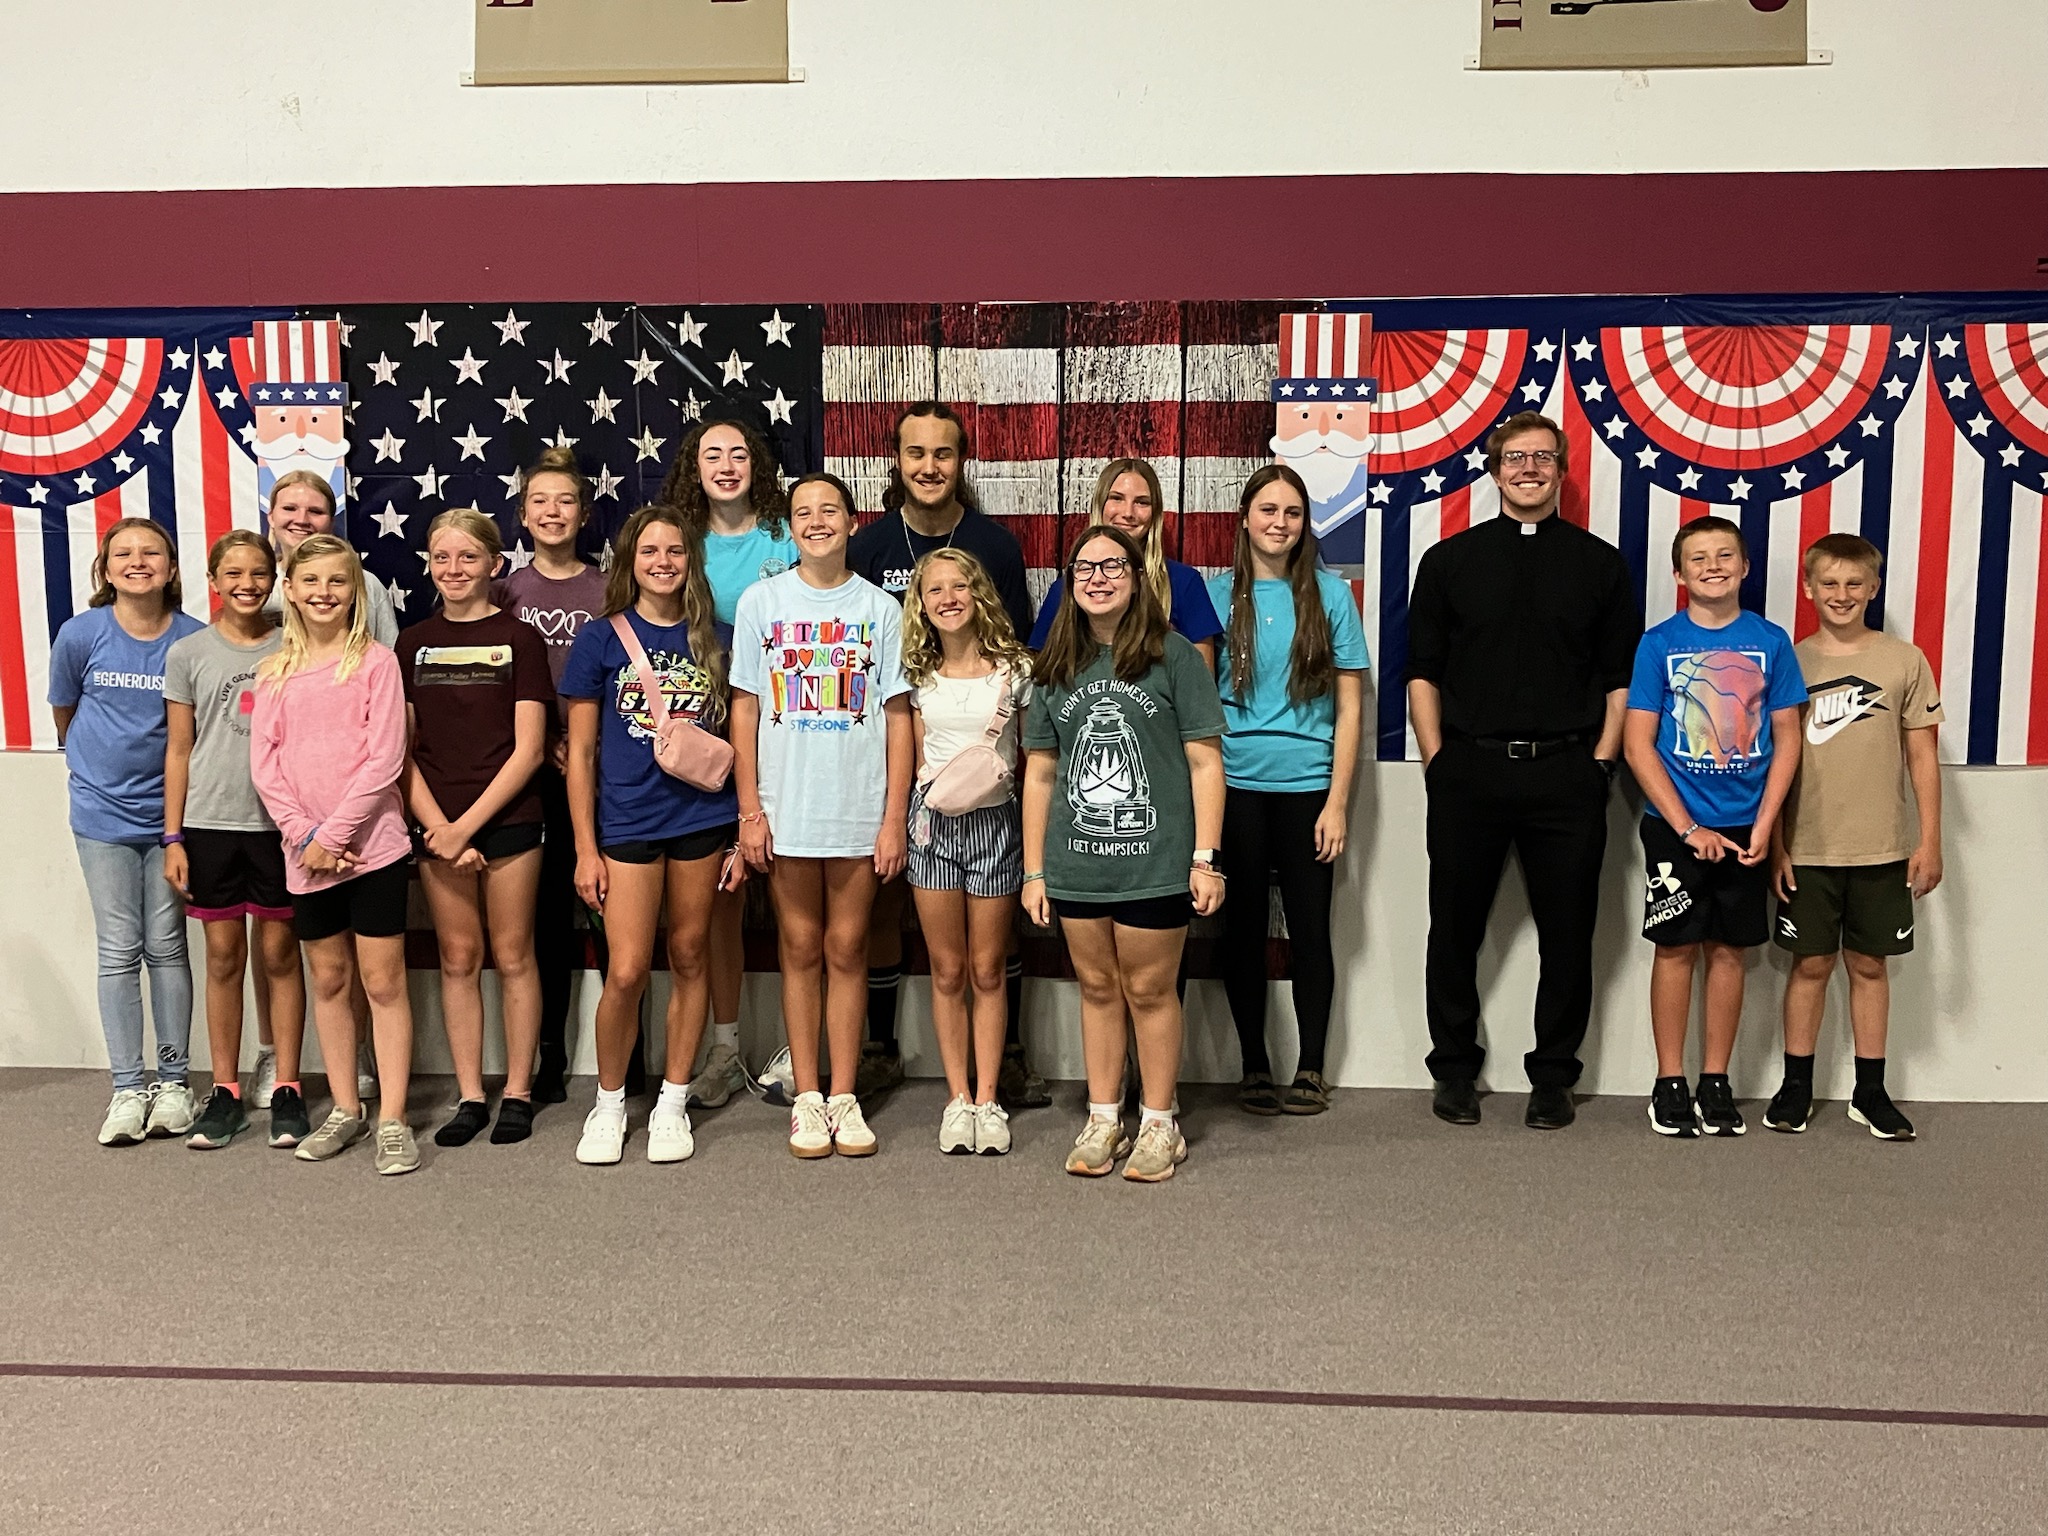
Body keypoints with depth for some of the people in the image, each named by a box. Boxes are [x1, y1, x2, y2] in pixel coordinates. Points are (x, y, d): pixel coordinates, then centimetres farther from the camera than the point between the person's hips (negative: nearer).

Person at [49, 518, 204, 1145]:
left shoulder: (195, 640, -9)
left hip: (170, 812, 0)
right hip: (104, 813, 0)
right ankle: (127, 1088, 12)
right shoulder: (81, 634, -8)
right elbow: (64, 712, 9)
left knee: (166, 947, 7)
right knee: (119, 951, 5)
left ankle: (173, 1082, 16)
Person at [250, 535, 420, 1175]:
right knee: (328, 980, 13)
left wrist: (334, 834, -13)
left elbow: (384, 760, -10)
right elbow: (264, 764, 3)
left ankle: (392, 1119, 6)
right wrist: (304, 835, -9)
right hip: (306, 851, 4)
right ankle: (345, 1109, 24)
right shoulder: (273, 673, 9)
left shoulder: (376, 662, -3)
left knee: (383, 981, 0)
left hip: (372, 843, -4)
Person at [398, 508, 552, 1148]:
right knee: (458, 961, 8)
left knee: (512, 957, 4)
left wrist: (467, 825, -12)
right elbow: (400, 749, 5)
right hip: (438, 827, 3)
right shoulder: (413, 644, 8)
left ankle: (518, 1093, 15)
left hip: (508, 820, -3)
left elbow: (528, 749, -7)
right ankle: (470, 1096, 17)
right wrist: (436, 826, -8)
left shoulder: (519, 639, -2)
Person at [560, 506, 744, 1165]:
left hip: (704, 819, 2)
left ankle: (673, 1101, 23)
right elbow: (580, 753, 2)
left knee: (690, 957, 9)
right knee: (627, 972, -5)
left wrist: (744, 833, 5)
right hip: (627, 823, -2)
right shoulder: (600, 640, 1)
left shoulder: (717, 641, 6)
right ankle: (609, 1101, 17)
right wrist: (586, 848, -2)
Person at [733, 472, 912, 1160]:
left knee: (847, 950, 7)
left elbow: (897, 716, 2)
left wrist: (895, 817, -3)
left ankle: (844, 1096, 16)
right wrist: (749, 810, -2)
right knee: (801, 950, 7)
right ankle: (806, 1096, 17)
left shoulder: (880, 608, 2)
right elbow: (744, 710, 4)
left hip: (860, 811, 0)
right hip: (786, 810, 0)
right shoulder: (761, 602, 3)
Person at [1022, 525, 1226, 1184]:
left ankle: (1159, 1124, 20)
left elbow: (1205, 762, -5)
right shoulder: (1057, 668, 8)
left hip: (1155, 864, -4)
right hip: (1076, 867, 4)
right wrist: (1034, 870, 7)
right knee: (1097, 987, 13)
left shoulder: (1175, 657, -3)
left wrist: (1205, 858, -10)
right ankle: (1103, 1119, 25)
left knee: (1150, 989, 5)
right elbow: (1040, 773, 10)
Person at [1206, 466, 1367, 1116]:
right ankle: (1254, 1064, 20)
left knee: (1310, 927, 4)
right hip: (1235, 785, 1)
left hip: (1307, 785, 0)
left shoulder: (1331, 594, 2)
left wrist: (1338, 801, -4)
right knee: (1243, 924, 7)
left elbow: (1350, 707, 3)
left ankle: (1311, 1067, 18)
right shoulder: (1218, 593, 3)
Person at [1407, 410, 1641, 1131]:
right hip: (1468, 771, 0)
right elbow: (1422, 671, 7)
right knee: (1456, 928, 6)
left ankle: (1552, 1077, 19)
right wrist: (1437, 762, -2)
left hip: (1568, 773, 0)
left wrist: (1600, 763, -2)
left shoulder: (1600, 563, 9)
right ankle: (1455, 1071, 20)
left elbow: (1622, 677, 7)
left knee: (1567, 931, 4)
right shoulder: (1449, 560, 9)